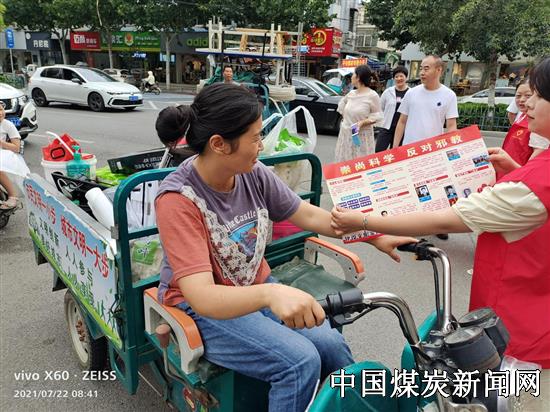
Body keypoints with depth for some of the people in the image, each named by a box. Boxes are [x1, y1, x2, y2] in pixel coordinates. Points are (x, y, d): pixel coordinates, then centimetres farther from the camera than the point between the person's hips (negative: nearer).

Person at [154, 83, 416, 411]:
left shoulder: (254, 174, -10)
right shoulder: (178, 199, -27)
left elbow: (310, 216, 3)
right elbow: (202, 297, -35)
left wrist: (375, 237, 0)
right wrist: (272, 294, -52)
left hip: (257, 290, 5)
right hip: (202, 309, -5)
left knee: (332, 345, -10)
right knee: (301, 362, -22)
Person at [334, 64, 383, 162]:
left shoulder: (372, 95, -10)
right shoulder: (351, 93, 8)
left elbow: (377, 115, -7)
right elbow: (342, 103, 29)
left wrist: (363, 122, -20)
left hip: (361, 136, -6)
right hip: (346, 134, 6)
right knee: (344, 161, 8)